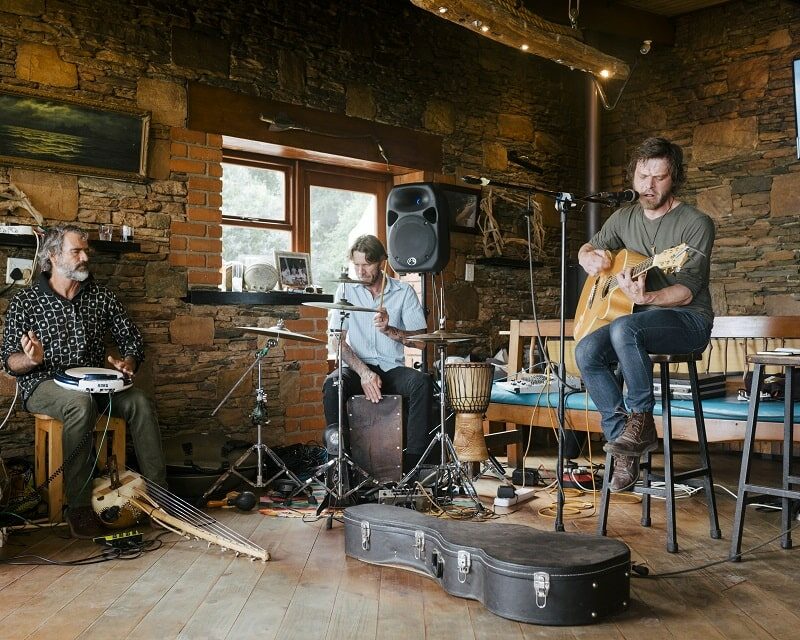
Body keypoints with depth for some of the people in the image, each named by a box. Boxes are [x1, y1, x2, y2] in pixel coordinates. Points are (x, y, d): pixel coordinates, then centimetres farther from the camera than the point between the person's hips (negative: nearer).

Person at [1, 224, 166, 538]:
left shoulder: (101, 297, 9)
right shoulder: (25, 301, 0)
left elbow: (131, 339, 14)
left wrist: (127, 363, -7)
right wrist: (31, 359, -24)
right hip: (43, 384, -4)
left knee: (139, 403, -25)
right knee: (81, 403, -37)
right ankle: (79, 506, -31)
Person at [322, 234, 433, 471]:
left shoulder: (404, 291, 3)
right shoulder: (346, 290, 4)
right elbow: (338, 340, -3)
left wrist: (389, 330, -22)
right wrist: (363, 372, -19)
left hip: (392, 369, 0)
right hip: (356, 367, 0)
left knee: (422, 382, -31)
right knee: (332, 384, -32)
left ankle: (413, 464, -27)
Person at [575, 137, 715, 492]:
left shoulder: (696, 224, -10)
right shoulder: (625, 218, 9)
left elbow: (687, 290, -17)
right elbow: (588, 249, 22)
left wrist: (644, 297, -36)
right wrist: (590, 257, -4)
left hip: (687, 319, -6)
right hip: (638, 319, 6)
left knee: (623, 328, -37)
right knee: (587, 351, -22)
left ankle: (642, 420, -21)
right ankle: (623, 441, -14)